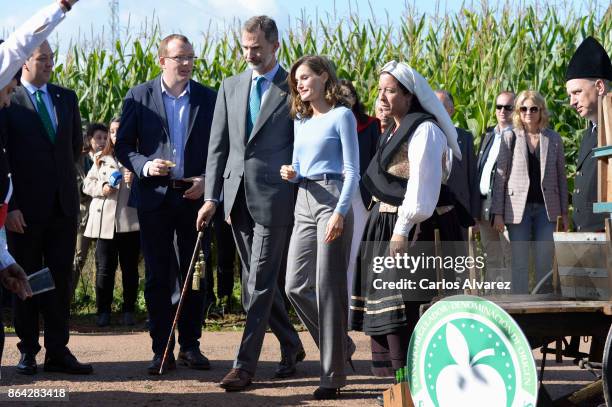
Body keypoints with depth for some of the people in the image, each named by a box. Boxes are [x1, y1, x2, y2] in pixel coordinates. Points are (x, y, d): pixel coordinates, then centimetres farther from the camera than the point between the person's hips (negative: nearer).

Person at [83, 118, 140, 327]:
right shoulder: (102, 159, 14)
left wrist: (136, 182, -19)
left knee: (130, 268, 5)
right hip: (104, 221, 2)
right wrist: (101, 188, -5)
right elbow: (87, 184, 13)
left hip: (130, 221, -2)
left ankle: (129, 310, 14)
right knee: (104, 268, 1)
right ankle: (103, 311, 7)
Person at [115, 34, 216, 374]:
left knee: (194, 275, 6)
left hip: (195, 196, 1)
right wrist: (144, 166, -15)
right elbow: (123, 146, 2)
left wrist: (206, 180, -8)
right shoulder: (139, 97, 1)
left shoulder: (209, 98, 4)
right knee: (158, 276, 2)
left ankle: (190, 345, 16)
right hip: (155, 197, -1)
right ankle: (161, 349, 7)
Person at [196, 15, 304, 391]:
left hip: (274, 198, -6)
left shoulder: (294, 89, -3)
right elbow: (218, 145, 12)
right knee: (257, 281, 13)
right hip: (238, 195, 6)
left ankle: (245, 365, -5)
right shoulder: (231, 87, 12)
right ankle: (291, 346, 28)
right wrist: (212, 196, 6)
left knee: (260, 283, -6)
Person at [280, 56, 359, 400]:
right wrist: (292, 174, -1)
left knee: (328, 287, -6)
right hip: (304, 203, 7)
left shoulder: (341, 116, -4)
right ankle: (340, 345, 21)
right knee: (296, 286, 3)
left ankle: (333, 374, -1)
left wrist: (340, 212, -19)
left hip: (332, 200, -7)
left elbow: (352, 172, -9)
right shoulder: (301, 121, 17)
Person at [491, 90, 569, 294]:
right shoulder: (510, 138, 3)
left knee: (545, 264, 0)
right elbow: (500, 176, 2)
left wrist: (564, 212, 7)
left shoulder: (553, 139, 7)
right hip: (518, 207, -1)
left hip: (546, 207, 1)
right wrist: (498, 213, -4)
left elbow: (561, 177, 11)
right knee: (519, 264, 1)